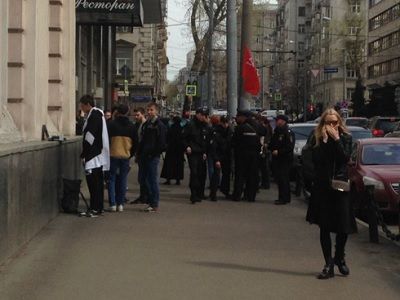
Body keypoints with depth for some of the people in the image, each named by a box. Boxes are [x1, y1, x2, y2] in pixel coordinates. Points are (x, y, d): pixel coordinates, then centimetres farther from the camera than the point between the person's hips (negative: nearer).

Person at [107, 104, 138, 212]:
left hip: (113, 155, -3)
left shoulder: (111, 124, -6)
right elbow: (135, 142, 9)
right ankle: (120, 204, 10)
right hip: (126, 156, 3)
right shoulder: (131, 126, 4)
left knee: (112, 179, 4)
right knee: (123, 180, 9)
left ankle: (113, 204, -1)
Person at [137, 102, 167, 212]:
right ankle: (151, 202, 17)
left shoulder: (160, 126, -6)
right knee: (146, 180, 9)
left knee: (153, 180, -6)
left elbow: (162, 143, -11)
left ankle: (155, 204, -1)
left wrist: (153, 153, -14)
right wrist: (139, 154, 13)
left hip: (153, 157, -8)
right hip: (144, 157, 8)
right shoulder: (146, 124, 17)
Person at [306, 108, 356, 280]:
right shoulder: (317, 139, 2)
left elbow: (346, 158, -12)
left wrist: (336, 139, -15)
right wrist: (325, 140, -15)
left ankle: (340, 258, 25)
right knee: (324, 227, 2)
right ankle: (329, 265, 10)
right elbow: (316, 159, -12)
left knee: (344, 227, 0)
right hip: (322, 187, 0)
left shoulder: (345, 138, 3)